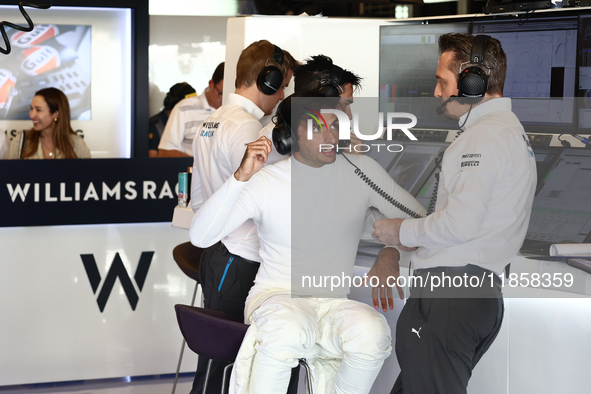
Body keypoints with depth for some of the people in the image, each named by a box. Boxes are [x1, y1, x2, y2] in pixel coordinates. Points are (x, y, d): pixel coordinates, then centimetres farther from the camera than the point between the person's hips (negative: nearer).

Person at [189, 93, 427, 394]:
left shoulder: (361, 171, 3)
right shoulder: (265, 181, -5)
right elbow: (199, 236, -14)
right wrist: (241, 177, -25)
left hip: (335, 303, 3)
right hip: (276, 296, -2)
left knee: (373, 333, -32)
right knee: (289, 330, -39)